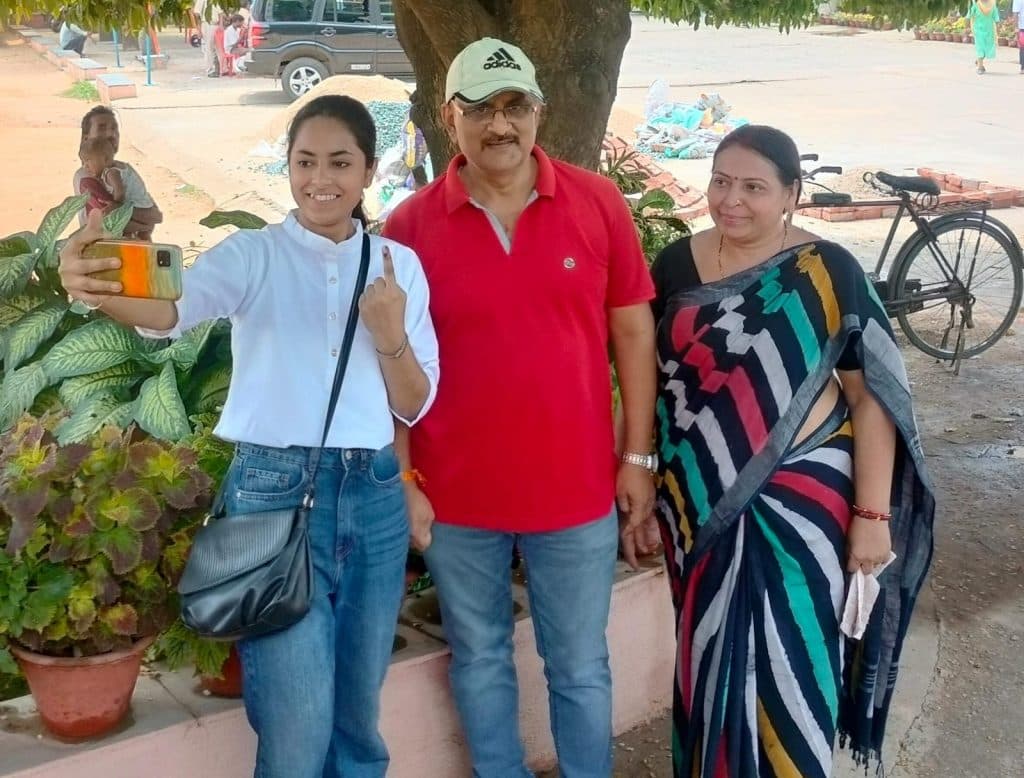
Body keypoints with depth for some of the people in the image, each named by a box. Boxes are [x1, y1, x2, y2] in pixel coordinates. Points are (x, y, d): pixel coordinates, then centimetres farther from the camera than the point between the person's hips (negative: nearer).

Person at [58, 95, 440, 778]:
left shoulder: (400, 264, 7)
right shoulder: (254, 254, -3)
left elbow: (415, 407, 7)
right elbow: (175, 308, -25)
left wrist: (391, 336, -12)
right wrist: (102, 292, -46)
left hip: (374, 496, 4)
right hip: (274, 492, -3)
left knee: (358, 715, 16)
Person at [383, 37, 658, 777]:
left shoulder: (598, 202, -4)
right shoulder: (410, 224, -5)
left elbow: (633, 332, 1)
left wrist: (640, 457, 0)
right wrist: (402, 481, -3)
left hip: (577, 488, 0)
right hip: (456, 495, 1)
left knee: (581, 670, 15)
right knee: (480, 662, 19)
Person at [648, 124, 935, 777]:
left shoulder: (828, 272, -8)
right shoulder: (676, 265, 1)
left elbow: (873, 396, -7)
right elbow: (645, 378, 9)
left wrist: (871, 513, -11)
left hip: (801, 496, -3)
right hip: (699, 503, 3)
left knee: (790, 659, 4)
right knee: (709, 655, 15)